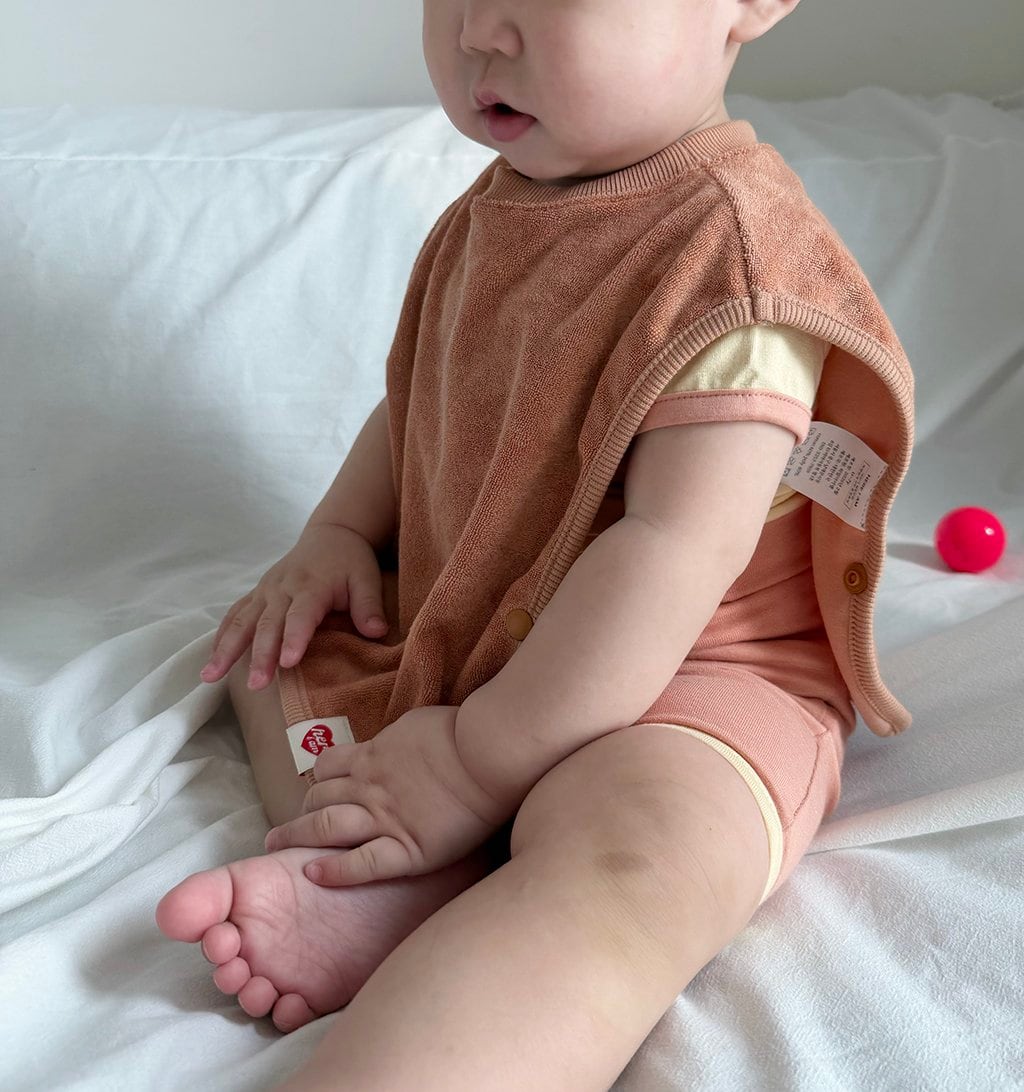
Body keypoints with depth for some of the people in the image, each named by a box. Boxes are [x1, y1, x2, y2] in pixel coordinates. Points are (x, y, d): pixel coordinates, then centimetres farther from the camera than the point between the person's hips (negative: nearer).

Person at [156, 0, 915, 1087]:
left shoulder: (732, 247, -23)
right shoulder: (492, 208, 5)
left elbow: (674, 548, -30)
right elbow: (415, 401, 21)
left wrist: (478, 762, -28)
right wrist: (337, 535, 3)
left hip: (679, 678, -9)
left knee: (635, 855, -39)